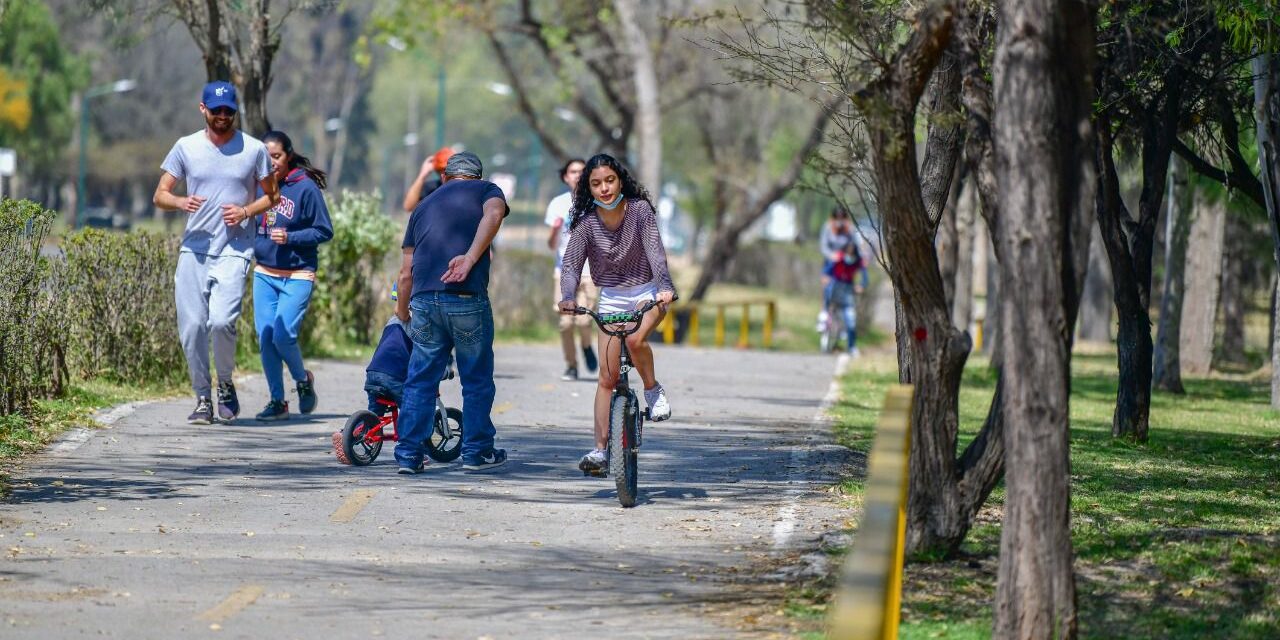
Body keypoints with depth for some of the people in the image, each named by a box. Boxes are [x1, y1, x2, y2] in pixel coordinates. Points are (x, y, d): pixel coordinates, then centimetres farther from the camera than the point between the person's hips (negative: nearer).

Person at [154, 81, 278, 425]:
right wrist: (181, 202, -13)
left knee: (221, 321, -19)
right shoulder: (186, 147, 7)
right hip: (194, 249, 2)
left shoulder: (254, 150, 4)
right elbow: (160, 195, 10)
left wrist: (246, 211, -7)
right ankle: (202, 398, 13)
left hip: (234, 249, -2)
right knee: (192, 326, -2)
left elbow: (272, 196, 13)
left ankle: (225, 384, 6)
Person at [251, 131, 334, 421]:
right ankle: (277, 401, 11)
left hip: (297, 276, -5)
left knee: (283, 336, -13)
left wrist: (290, 238, -17)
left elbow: (324, 232, -6)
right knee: (265, 338, 0)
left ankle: (303, 380, 16)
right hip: (264, 274, 5)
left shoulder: (306, 187, -8)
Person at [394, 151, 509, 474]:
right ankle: (477, 452, 15)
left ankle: (409, 455, 8)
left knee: (420, 381, 10)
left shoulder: (425, 206, 25)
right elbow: (493, 214, -12)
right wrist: (470, 258, -19)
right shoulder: (485, 190, 14)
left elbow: (406, 271, 23)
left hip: (424, 301, 4)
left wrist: (402, 313, 34)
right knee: (477, 380, 10)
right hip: (467, 299, -4)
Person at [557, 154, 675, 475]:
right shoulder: (586, 223, -11)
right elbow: (571, 265, -17)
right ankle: (600, 448, 0)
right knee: (607, 377, -2)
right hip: (611, 298, 2)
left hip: (647, 292, -2)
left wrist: (665, 287, -42)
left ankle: (653, 390, -7)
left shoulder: (640, 210, -16)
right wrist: (568, 298, -37)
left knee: (635, 339, -34)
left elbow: (655, 252, -24)